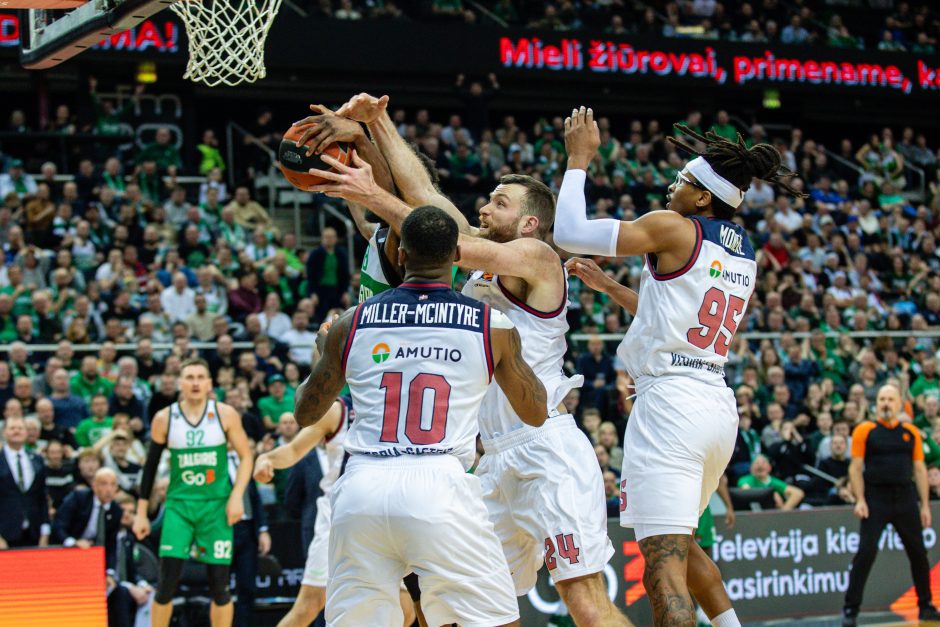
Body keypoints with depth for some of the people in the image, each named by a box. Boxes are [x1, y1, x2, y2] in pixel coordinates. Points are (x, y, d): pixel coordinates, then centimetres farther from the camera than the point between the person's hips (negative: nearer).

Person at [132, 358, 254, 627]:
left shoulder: (225, 414, -2)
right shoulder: (164, 418, 0)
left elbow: (245, 457, 4)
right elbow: (151, 466, 7)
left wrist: (236, 496, -9)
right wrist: (141, 513, 6)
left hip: (217, 505, 0)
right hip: (179, 504, 0)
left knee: (219, 584, -1)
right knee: (167, 582, -8)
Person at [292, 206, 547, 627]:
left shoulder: (351, 324, 10)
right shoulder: (492, 326, 6)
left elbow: (306, 414, 22)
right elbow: (536, 414, 20)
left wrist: (323, 359, 42)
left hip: (362, 487, 2)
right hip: (441, 484, -2)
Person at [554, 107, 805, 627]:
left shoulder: (672, 228, -6)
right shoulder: (744, 252, 16)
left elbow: (569, 232, -8)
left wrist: (579, 159, 3)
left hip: (670, 402, -8)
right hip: (720, 405, 9)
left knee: (664, 564, -14)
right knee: (676, 541, 27)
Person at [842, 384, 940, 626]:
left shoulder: (911, 432, 8)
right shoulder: (865, 431, 1)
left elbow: (919, 469, 11)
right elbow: (856, 467, -1)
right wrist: (860, 500, -11)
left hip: (905, 498, 3)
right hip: (876, 499, -3)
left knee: (918, 552, 8)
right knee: (866, 552, -10)